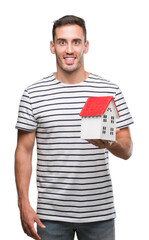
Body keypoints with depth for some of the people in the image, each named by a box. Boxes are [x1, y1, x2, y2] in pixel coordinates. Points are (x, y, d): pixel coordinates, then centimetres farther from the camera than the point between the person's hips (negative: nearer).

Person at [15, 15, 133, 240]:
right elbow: (24, 150, 3)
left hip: (99, 212, 1)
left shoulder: (110, 91, 2)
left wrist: (110, 143, -21)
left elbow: (127, 150, 2)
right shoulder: (33, 94, 1)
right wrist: (24, 204, -4)